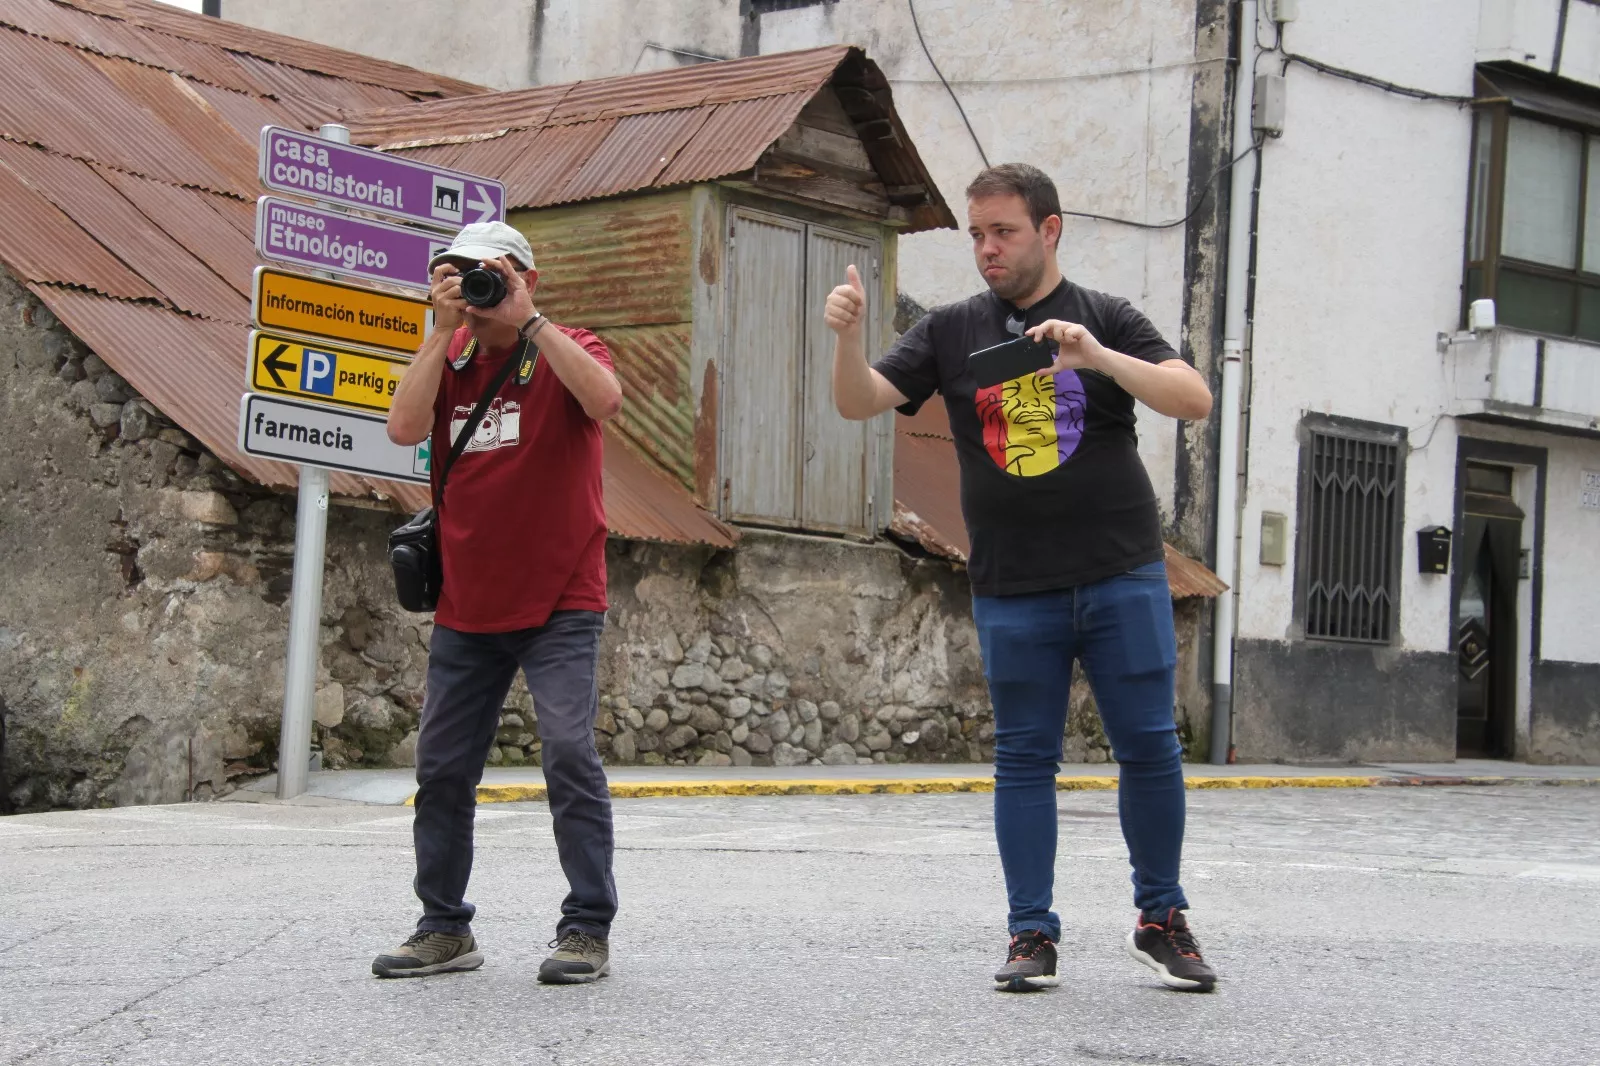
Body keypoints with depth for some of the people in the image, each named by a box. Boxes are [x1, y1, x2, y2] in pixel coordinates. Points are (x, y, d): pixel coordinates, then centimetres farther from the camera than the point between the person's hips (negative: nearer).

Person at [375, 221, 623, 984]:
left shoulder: (566, 352, 0)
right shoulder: (449, 360, 9)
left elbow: (605, 401, -24)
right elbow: (404, 429, -9)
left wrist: (529, 322, -21)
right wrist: (444, 330, -11)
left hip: (559, 602, -5)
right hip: (466, 604, 5)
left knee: (569, 751, -14)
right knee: (442, 766, 7)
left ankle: (588, 928, -6)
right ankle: (444, 928, 19)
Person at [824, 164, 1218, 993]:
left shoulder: (1107, 319, 4)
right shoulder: (952, 332, 9)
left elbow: (1194, 400, -8)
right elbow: (860, 403, 2)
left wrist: (1098, 358, -23)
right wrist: (848, 335, -19)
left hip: (1121, 575, -1)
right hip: (1011, 590, 1)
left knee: (1149, 748, 1)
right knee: (1024, 761, 4)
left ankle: (1161, 920, 16)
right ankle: (1032, 935, 12)